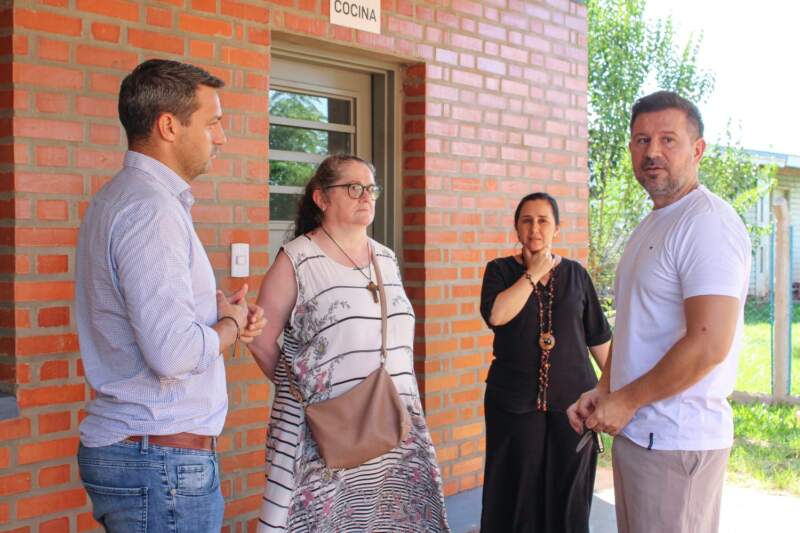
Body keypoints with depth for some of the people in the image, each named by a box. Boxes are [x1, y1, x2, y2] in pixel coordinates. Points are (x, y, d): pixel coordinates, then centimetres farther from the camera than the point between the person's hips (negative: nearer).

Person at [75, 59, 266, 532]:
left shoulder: (119, 198, 13)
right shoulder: (152, 208, -20)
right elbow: (176, 353, -28)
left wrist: (225, 312, 6)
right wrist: (230, 324, -8)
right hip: (163, 461, -10)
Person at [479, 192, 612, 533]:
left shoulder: (575, 273, 7)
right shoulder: (500, 270, 3)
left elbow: (597, 337, 11)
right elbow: (496, 315, -17)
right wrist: (534, 273, -10)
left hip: (572, 398, 1)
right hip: (514, 399, -1)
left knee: (568, 490, 7)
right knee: (517, 489, 5)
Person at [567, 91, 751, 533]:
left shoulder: (708, 223, -16)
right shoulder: (650, 227, 15)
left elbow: (709, 344, -24)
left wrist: (625, 401, -14)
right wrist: (602, 392, 9)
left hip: (676, 443, -9)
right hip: (634, 431, 9)